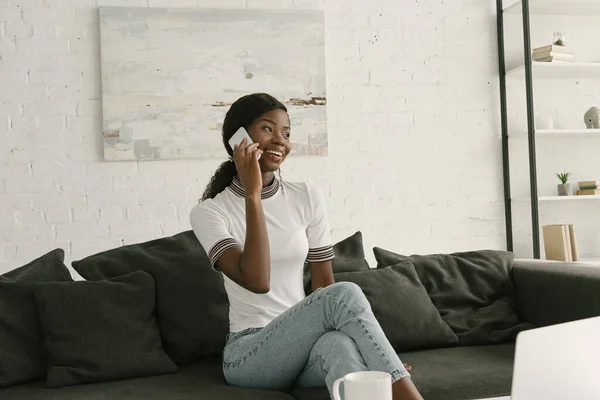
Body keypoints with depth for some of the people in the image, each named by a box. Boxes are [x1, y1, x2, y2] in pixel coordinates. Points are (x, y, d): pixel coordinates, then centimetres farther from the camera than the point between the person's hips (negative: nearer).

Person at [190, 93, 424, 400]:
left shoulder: (307, 197, 6)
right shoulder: (209, 212, -5)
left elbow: (324, 284, 5)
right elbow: (257, 281, -21)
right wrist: (252, 194, -22)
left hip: (305, 344, 3)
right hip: (249, 354, -3)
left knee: (338, 343, -37)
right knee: (345, 294, -30)